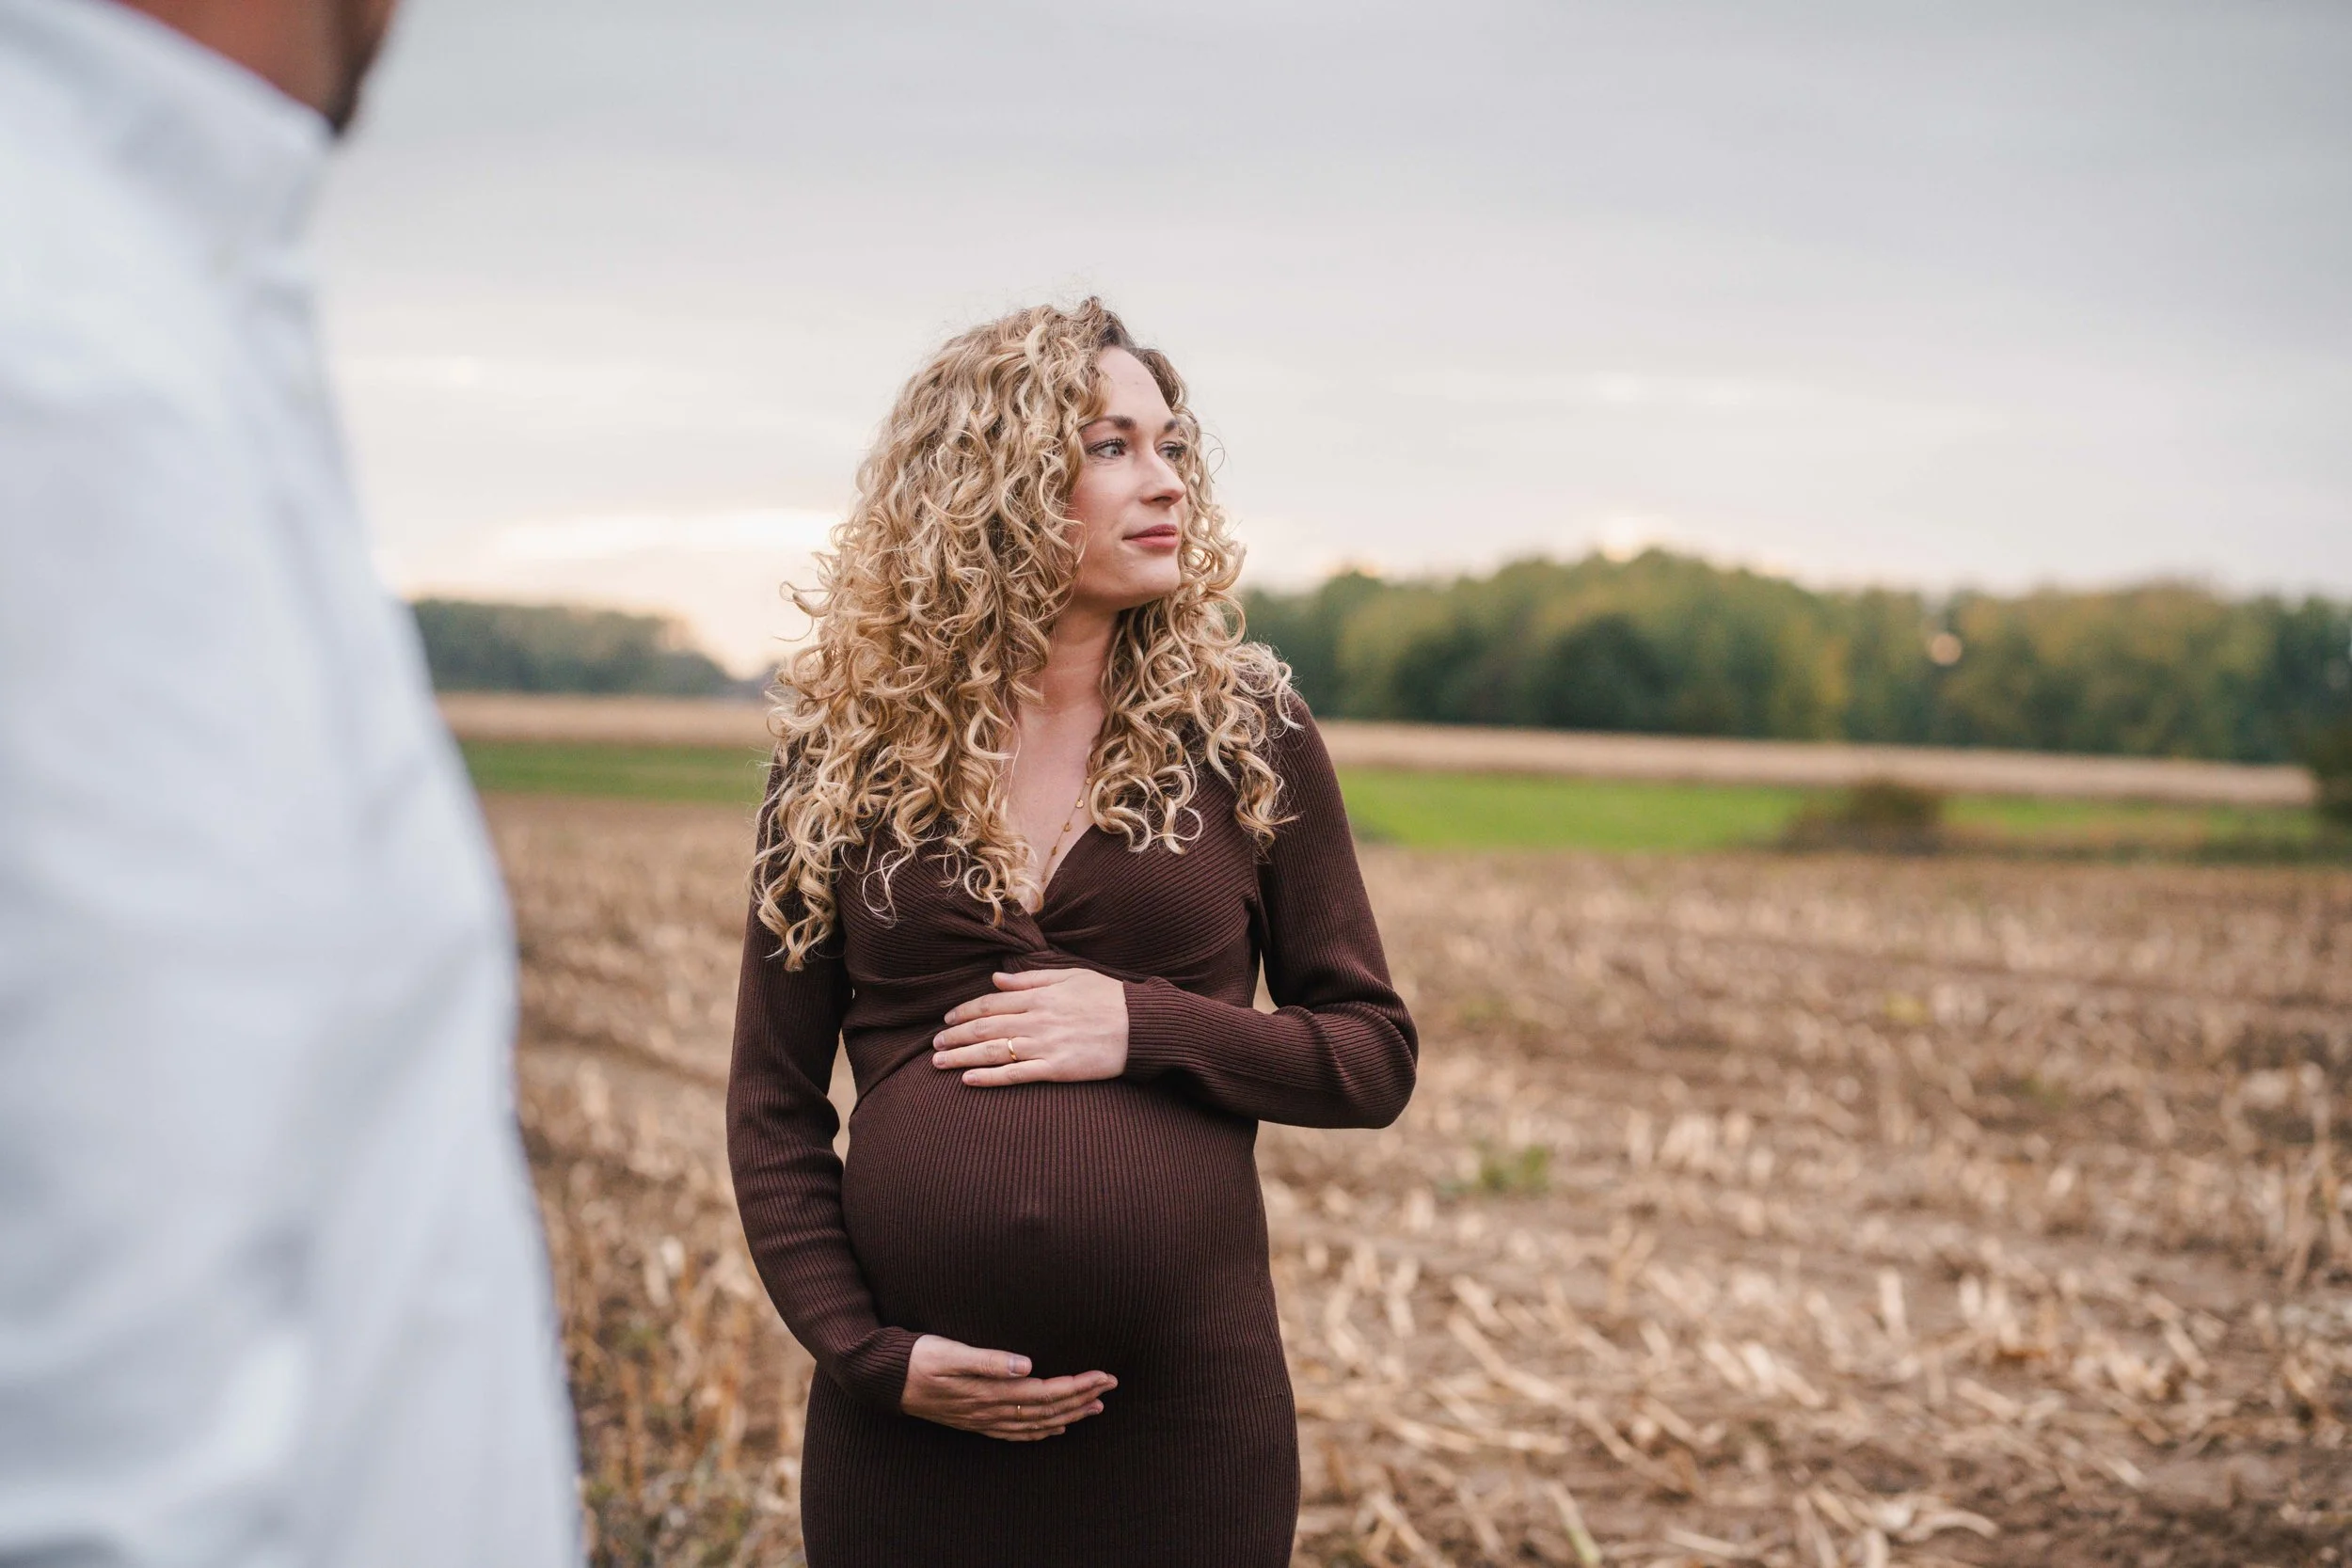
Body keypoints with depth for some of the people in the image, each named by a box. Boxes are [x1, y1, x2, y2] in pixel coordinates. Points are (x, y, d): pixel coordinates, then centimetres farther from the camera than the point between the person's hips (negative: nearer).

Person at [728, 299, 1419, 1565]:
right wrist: (865, 1349, -8)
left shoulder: (1244, 730, 3)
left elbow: (1375, 1057, 4)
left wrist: (1150, 1028, -11)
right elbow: (773, 1105, 4)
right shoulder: (845, 753, 3)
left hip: (1187, 1412, 0)